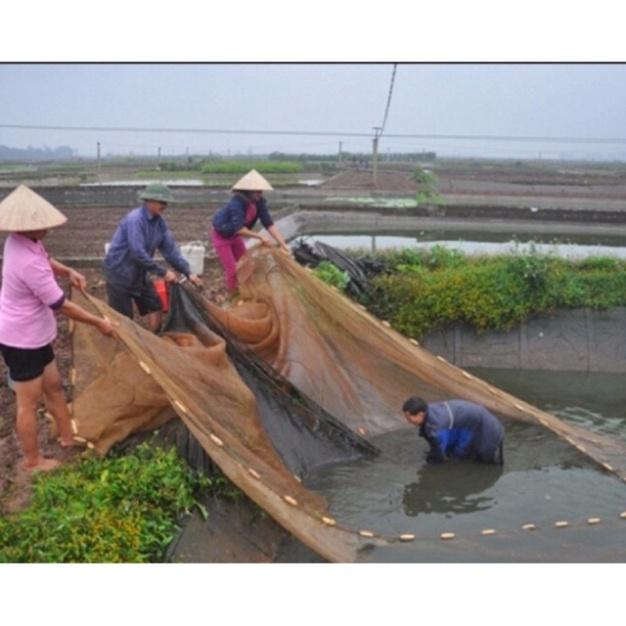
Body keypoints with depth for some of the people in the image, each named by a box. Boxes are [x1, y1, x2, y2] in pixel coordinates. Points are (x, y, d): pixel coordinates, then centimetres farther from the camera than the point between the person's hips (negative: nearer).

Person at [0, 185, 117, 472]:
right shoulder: (29, 263, -34)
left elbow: (45, 259, 19)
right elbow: (62, 306, -25)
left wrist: (68, 271, -1)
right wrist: (99, 322, -13)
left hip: (33, 335, 10)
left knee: (53, 386, 23)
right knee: (29, 402, 7)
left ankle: (68, 436, 41)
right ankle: (32, 460, 24)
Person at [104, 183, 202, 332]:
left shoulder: (159, 222, 1)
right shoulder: (135, 219, -24)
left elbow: (170, 249, 2)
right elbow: (138, 253, -29)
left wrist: (188, 272, -7)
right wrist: (163, 272, -25)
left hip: (139, 275, 8)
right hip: (119, 273, -8)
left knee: (156, 309, 6)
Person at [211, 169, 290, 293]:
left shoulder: (259, 202, -16)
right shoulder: (237, 203, -37)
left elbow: (269, 224, -15)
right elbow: (238, 229, -40)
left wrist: (282, 244, -21)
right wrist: (260, 237, -35)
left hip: (234, 235, 7)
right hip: (221, 236, -7)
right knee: (232, 270, -6)